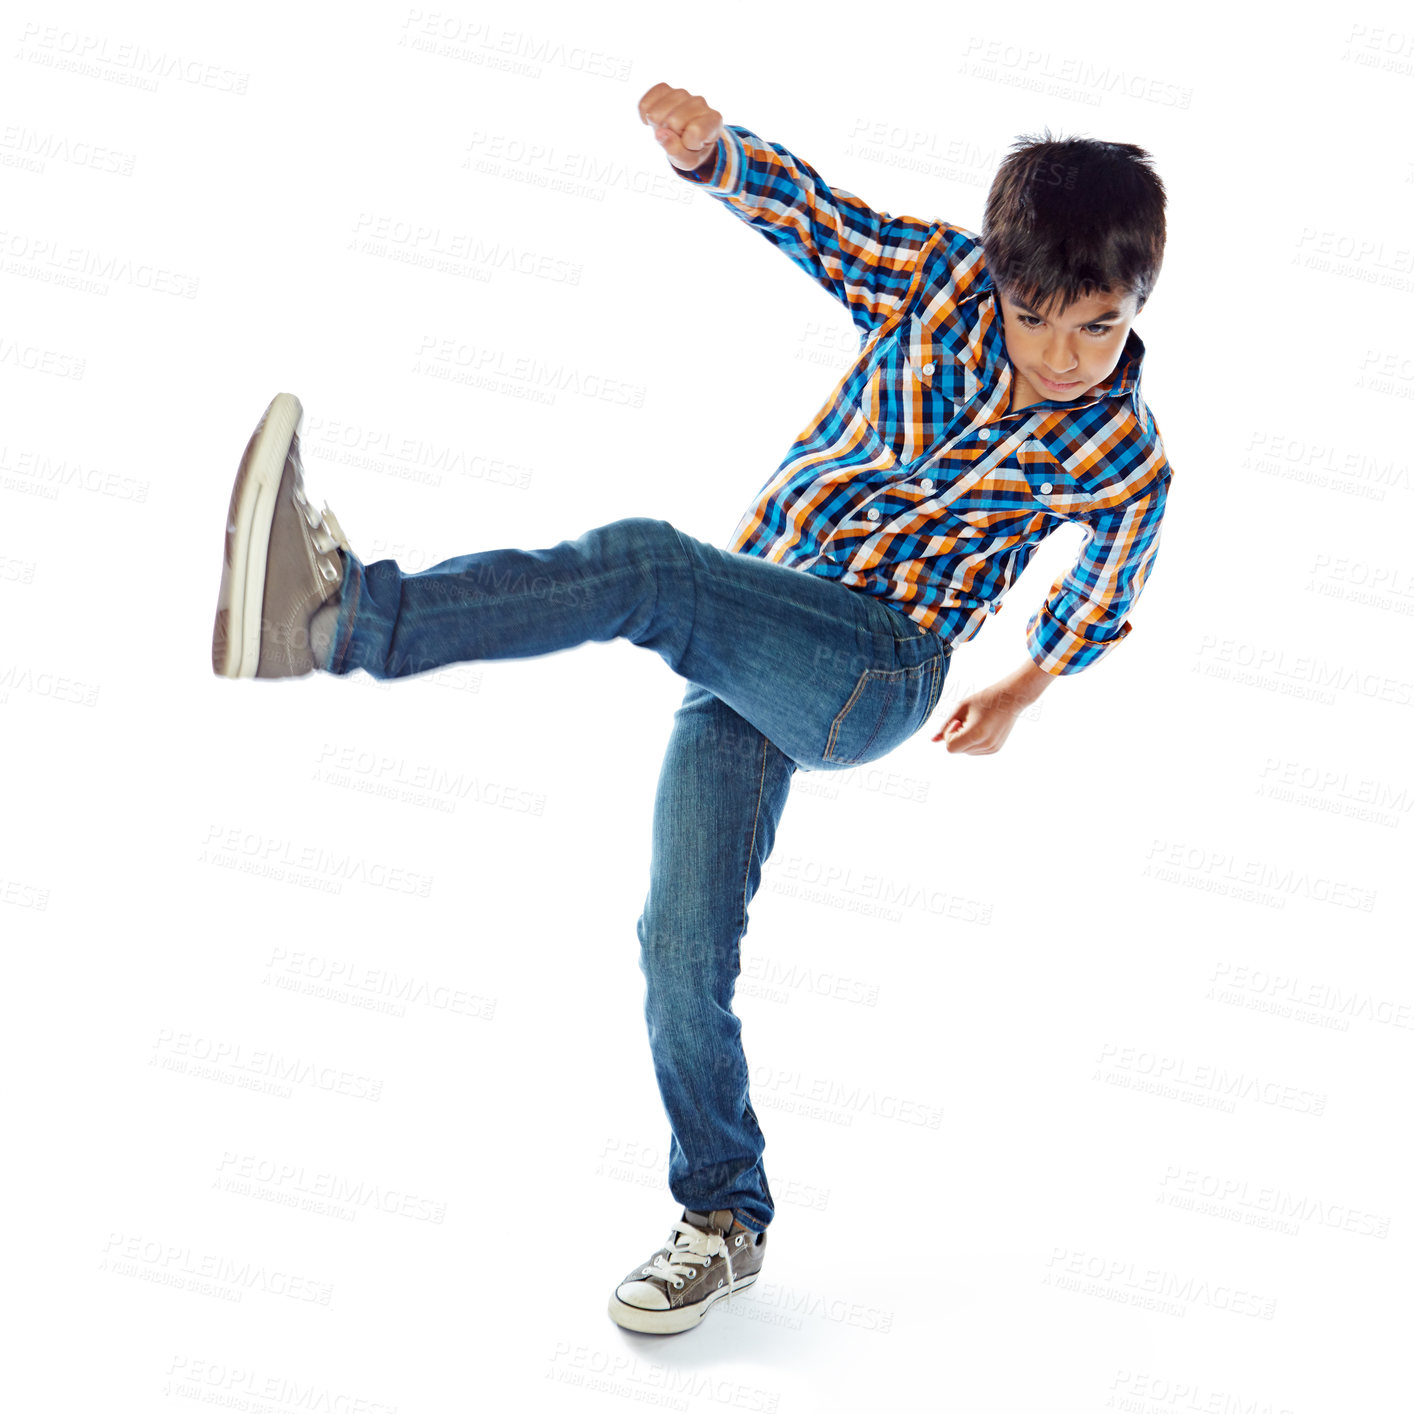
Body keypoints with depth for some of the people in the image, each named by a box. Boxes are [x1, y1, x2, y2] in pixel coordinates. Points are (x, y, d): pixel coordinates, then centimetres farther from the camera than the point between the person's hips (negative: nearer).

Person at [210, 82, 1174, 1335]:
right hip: (749, 656, 4)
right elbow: (801, 205, -6)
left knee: (645, 564, -32)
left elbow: (1106, 598, 18)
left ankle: (349, 612, -44)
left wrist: (1027, 686, 31)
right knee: (683, 945, 1)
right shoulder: (945, 278, 1)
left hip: (873, 674, -4)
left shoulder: (1122, 462, -3)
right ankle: (725, 1219, 18)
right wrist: (708, 145, -28)